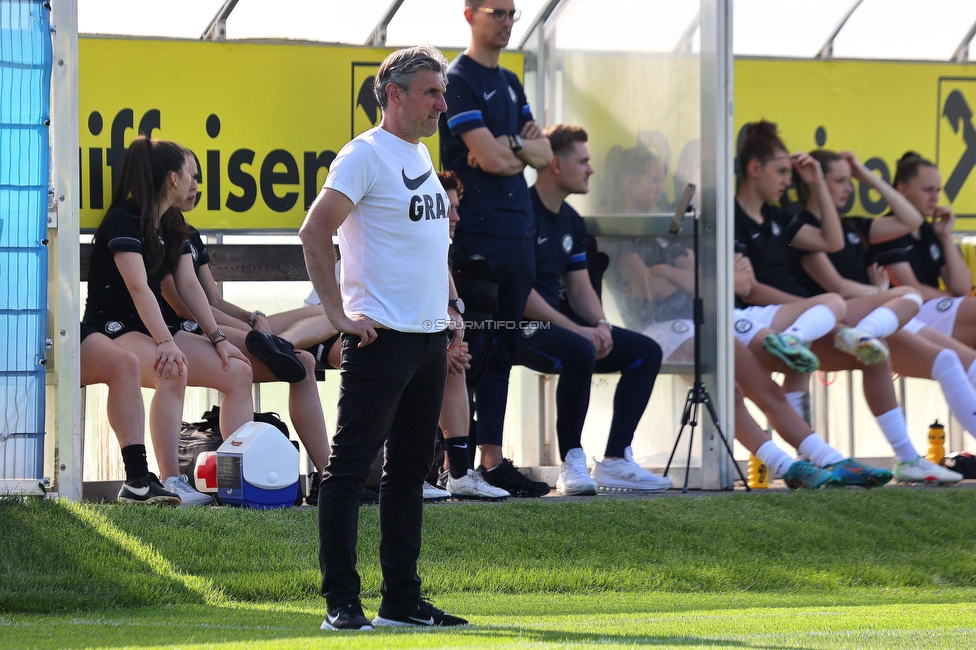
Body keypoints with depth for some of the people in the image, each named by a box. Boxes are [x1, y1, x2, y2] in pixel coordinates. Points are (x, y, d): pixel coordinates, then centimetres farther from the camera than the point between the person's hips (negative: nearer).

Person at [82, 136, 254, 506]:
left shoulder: (171, 226, 16)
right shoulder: (124, 220, -12)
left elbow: (189, 285, 10)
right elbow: (138, 288, -23)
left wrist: (217, 338, -2)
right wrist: (166, 342, -33)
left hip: (155, 327, 9)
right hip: (113, 330, -9)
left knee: (238, 372, -6)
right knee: (174, 371, -38)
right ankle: (171, 482, -39)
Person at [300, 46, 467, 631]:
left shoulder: (422, 156, 17)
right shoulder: (365, 155, -10)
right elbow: (315, 232, -18)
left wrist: (452, 308, 19)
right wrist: (340, 315, -19)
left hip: (431, 339, 9)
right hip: (382, 337, -9)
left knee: (410, 471, 12)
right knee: (349, 469, -7)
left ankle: (403, 601, 17)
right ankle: (342, 602, -7)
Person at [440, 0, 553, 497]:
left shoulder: (509, 83, 20)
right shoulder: (459, 79, -6)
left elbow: (543, 154, 13)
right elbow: (489, 158, -15)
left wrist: (512, 146, -7)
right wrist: (525, 147, 3)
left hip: (518, 231, 8)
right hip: (477, 232, -8)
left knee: (500, 352, 8)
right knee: (469, 349, -9)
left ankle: (492, 459, 11)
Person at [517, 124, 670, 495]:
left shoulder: (571, 221, 16)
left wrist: (600, 324, -3)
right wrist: (577, 329, -22)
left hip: (560, 322, 10)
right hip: (520, 327, -10)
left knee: (646, 352, 1)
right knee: (579, 351, -37)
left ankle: (614, 461, -3)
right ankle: (572, 465, -26)